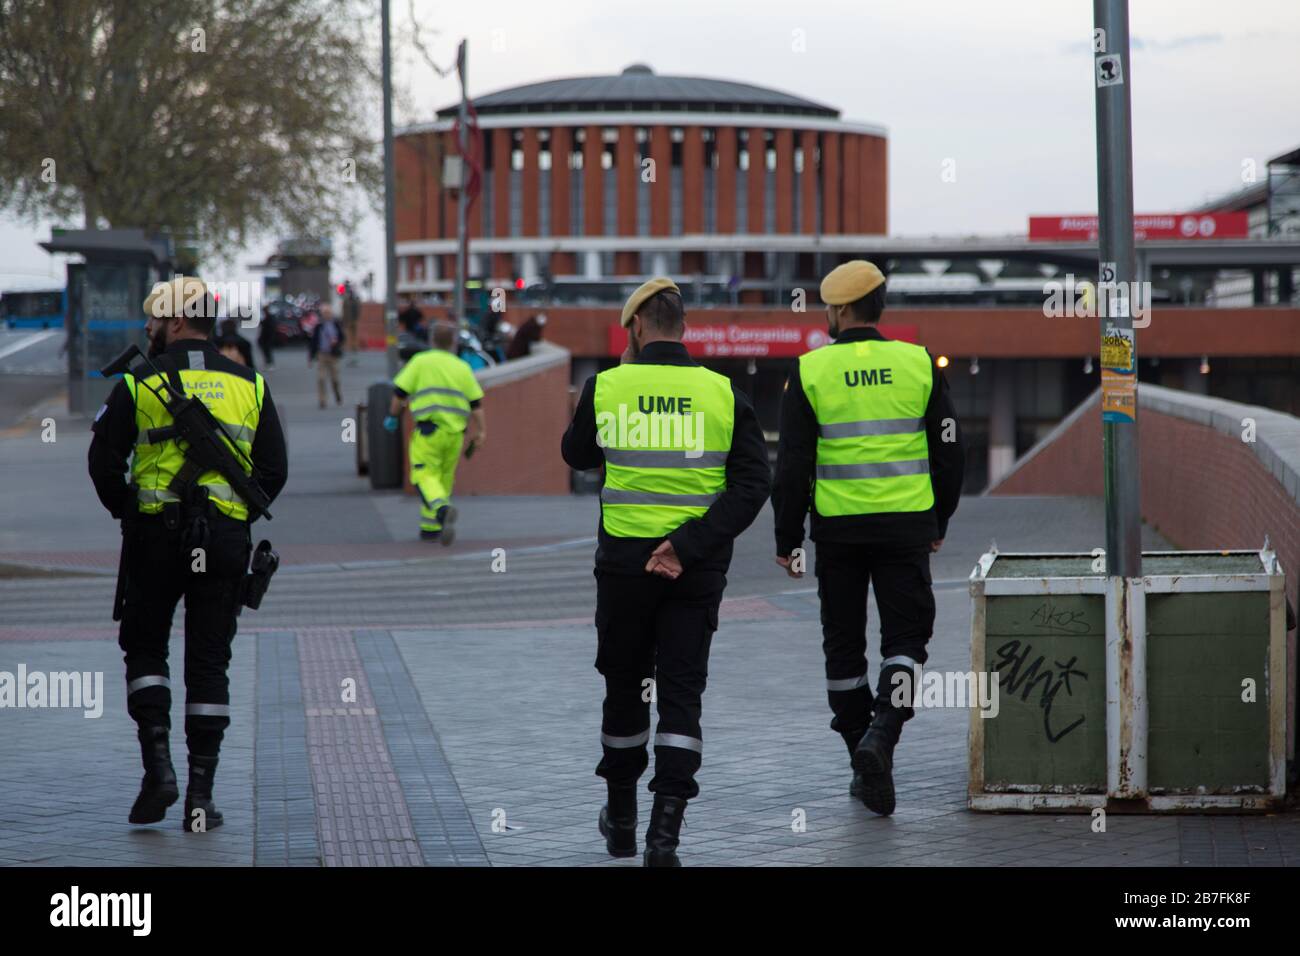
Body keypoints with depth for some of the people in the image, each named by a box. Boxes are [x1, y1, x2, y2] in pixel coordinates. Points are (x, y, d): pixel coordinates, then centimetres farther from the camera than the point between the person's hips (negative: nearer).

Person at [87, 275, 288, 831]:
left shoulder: (139, 384, -2)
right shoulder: (249, 385, 7)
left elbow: (104, 461, -4)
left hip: (156, 536, -2)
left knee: (145, 650, 14)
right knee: (209, 665, 6)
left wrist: (127, 513, 11)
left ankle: (158, 765, -3)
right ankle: (201, 795, 3)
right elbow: (274, 470, 5)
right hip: (225, 543, 2)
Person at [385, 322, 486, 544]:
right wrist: (481, 432, 9)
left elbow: (400, 392, -1)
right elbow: (476, 403, 7)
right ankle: (430, 527, 20)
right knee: (444, 479, 15)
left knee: (425, 476, -7)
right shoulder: (462, 367, 12)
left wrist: (392, 415, 14)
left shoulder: (420, 361, 2)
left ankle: (443, 509, -36)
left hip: (428, 431, -4)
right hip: (455, 432, 4)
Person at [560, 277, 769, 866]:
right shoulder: (724, 394, -3)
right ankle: (665, 830, -10)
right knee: (681, 691, 2)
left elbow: (576, 454, 14)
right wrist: (687, 544, -14)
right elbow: (751, 485, -10)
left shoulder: (606, 387, -5)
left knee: (623, 685, 16)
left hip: (623, 560, 0)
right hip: (698, 568, 0)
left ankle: (621, 818, 31)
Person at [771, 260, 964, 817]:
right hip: (907, 524, 1)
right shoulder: (918, 364, 1)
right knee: (905, 637, 6)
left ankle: (863, 765, 15)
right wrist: (938, 523, 19)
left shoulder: (809, 372, -4)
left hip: (838, 528, 0)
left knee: (844, 644, 11)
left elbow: (793, 464, -4)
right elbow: (948, 452, 7)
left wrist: (786, 539, 4)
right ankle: (882, 734, -18)